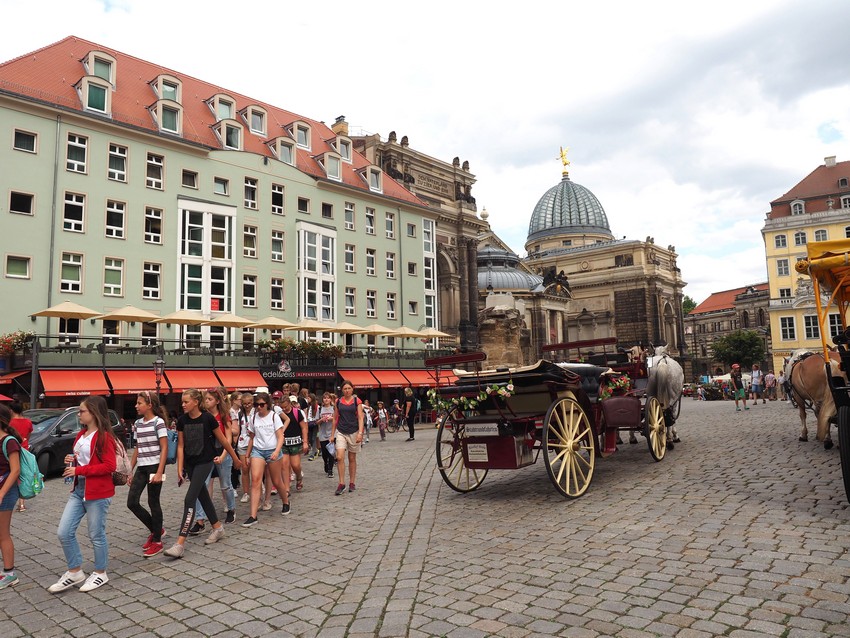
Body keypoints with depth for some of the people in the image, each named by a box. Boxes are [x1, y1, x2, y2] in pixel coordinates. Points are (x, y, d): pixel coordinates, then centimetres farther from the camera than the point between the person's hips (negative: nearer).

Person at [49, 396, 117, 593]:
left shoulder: (104, 436, -15)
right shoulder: (80, 435, 11)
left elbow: (110, 466, -21)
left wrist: (79, 470, -20)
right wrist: (70, 461, 3)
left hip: (98, 493, -8)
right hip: (78, 489, 8)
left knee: (96, 535, 5)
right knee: (64, 532, 7)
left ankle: (100, 573, 23)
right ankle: (75, 572, 24)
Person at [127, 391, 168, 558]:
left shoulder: (158, 422, -10)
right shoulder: (138, 423, 10)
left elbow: (164, 448, -13)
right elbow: (137, 448, 16)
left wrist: (159, 472, -18)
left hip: (154, 466, -7)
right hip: (141, 468, 7)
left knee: (153, 503, 0)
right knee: (132, 502, 2)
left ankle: (157, 541, 13)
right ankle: (156, 530, 22)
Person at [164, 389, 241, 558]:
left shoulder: (208, 418, -14)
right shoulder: (182, 420, -1)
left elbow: (223, 440, -5)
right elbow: (180, 446, 4)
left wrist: (235, 458, 3)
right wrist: (180, 469, -1)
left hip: (204, 462, -6)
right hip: (189, 462, 6)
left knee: (190, 499, -13)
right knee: (203, 496, 15)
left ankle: (180, 544, -14)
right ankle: (218, 528, 32)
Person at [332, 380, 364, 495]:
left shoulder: (357, 401, -2)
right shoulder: (338, 401, 5)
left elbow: (360, 418, -5)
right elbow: (336, 419, 11)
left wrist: (360, 433, -16)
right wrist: (332, 434, 10)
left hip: (353, 432, -1)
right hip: (341, 432, 1)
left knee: (352, 459, 8)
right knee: (340, 457, -11)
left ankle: (351, 483, 19)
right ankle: (341, 483, -3)